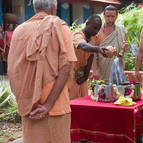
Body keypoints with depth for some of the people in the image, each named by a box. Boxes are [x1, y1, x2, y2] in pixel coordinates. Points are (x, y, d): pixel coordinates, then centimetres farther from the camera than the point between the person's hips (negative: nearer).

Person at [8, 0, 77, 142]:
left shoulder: (19, 30, 5)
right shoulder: (61, 28, -3)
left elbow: (12, 70, 1)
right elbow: (65, 68, -12)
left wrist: (24, 102, 1)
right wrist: (48, 105, -13)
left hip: (28, 107, 3)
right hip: (56, 106, -3)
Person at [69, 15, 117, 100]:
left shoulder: (93, 38, 5)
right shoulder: (78, 35, -21)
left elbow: (91, 56, 6)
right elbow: (84, 47, -43)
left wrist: (86, 75, -1)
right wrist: (98, 49, -62)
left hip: (82, 74, 7)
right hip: (72, 74, -7)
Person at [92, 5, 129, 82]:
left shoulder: (121, 30, 7)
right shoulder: (97, 31, -4)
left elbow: (124, 50, 14)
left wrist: (125, 48, -9)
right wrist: (95, 69, -14)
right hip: (102, 70, -3)